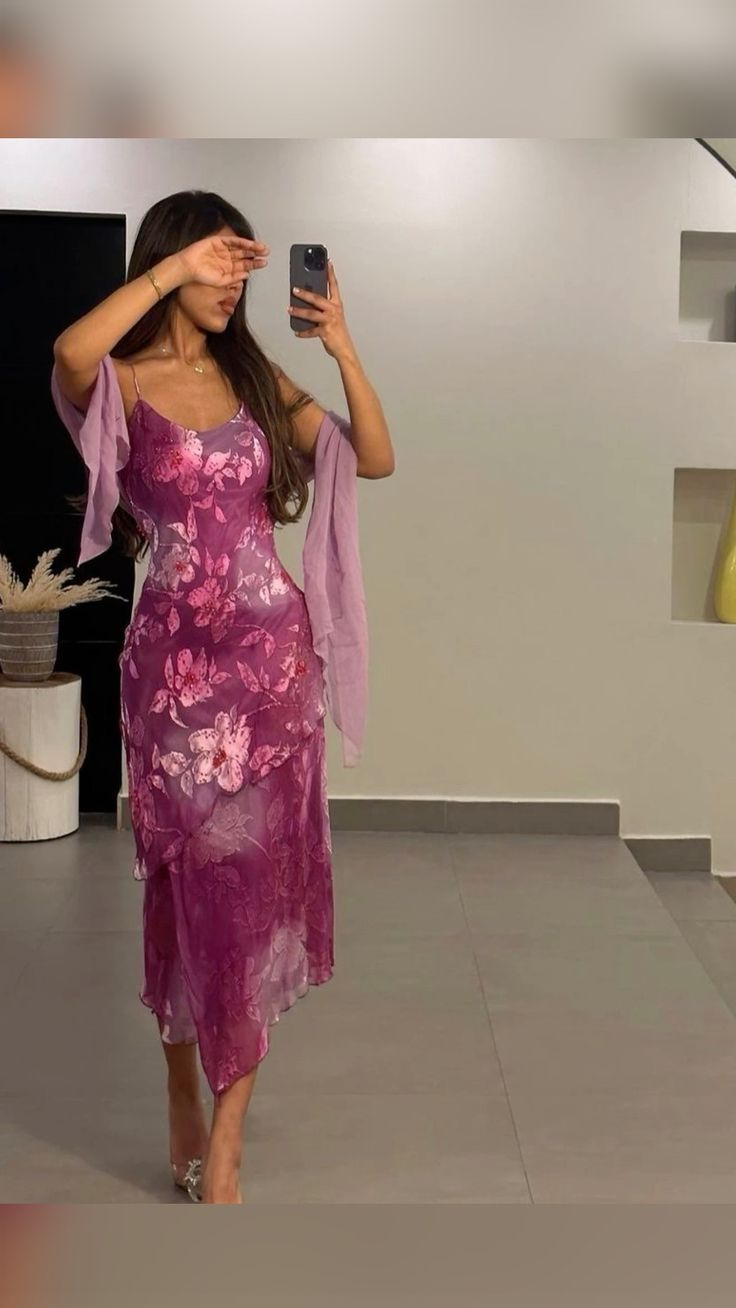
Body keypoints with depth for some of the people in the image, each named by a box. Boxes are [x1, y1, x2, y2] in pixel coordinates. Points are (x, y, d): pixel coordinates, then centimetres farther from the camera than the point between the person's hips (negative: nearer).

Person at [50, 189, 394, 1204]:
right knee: (189, 881, 6)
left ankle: (223, 1143, 14)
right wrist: (175, 268, -23)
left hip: (274, 654, 4)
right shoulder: (122, 383, -3)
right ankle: (186, 1095, 28)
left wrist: (343, 347, -8)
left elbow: (376, 460, 3)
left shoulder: (257, 377, 9)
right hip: (175, 660, -3)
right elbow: (68, 352, -28)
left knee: (260, 876, 4)